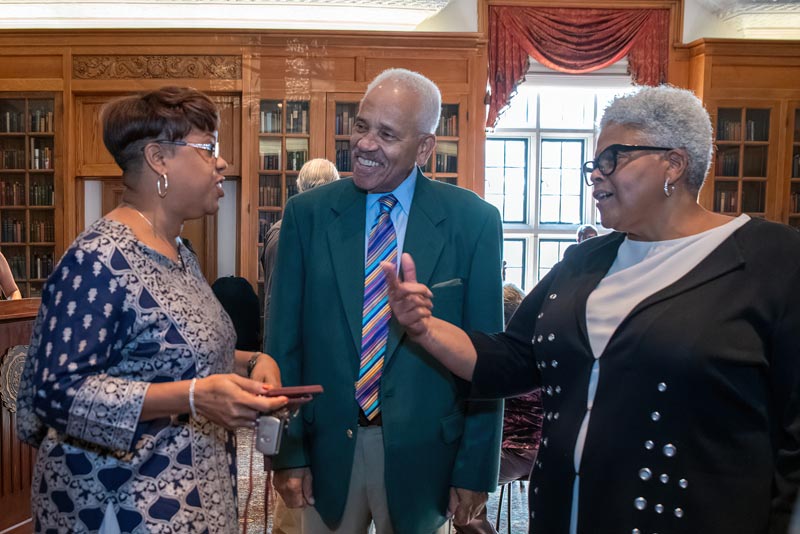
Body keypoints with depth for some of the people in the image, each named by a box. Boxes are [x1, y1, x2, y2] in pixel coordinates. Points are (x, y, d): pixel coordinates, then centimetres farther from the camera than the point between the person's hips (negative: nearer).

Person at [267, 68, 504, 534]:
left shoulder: (474, 222, -8)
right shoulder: (307, 214, -3)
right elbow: (284, 340, -1)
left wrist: (476, 469, -4)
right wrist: (288, 452, -2)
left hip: (422, 453, -1)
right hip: (326, 447, 2)